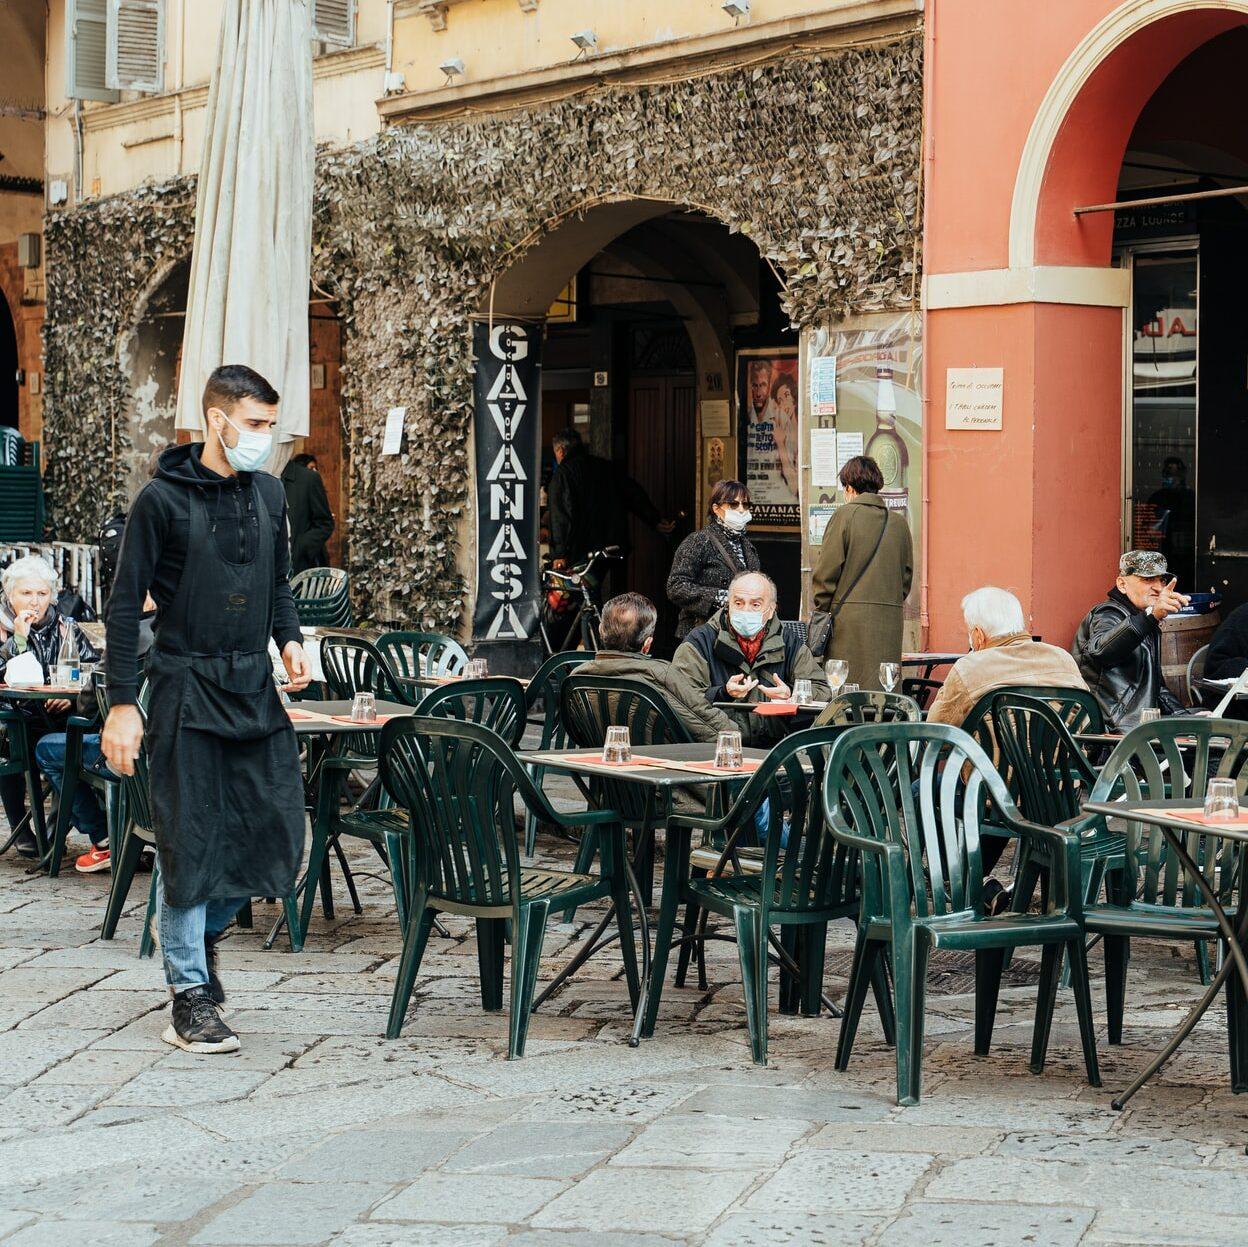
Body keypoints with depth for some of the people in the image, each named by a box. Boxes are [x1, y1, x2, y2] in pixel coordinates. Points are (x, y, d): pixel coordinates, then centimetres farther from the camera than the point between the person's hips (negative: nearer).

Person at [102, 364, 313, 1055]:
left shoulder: (268, 493, 10)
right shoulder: (163, 498, -7)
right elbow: (124, 606, -6)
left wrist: (289, 639, 3)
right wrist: (122, 704, -11)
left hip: (255, 688, 6)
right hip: (186, 691, -5)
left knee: (278, 834, 3)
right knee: (189, 842, -2)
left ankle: (203, 925, 30)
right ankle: (190, 998, 6)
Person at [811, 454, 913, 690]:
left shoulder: (844, 515, -4)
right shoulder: (898, 522, 9)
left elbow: (827, 571, -5)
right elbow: (907, 574, 14)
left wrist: (821, 611, 4)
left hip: (850, 618, -4)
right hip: (890, 621, 4)